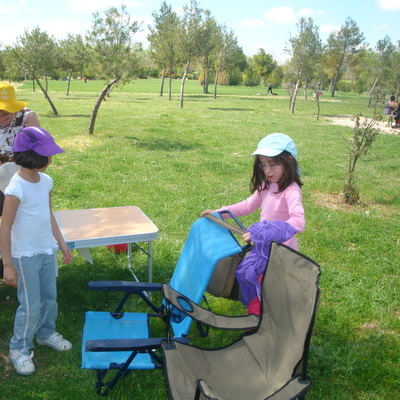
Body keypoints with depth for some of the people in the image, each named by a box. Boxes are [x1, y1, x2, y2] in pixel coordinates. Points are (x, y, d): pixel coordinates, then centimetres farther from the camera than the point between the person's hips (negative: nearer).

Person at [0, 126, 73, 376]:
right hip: (25, 256, -7)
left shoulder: (45, 181, -1)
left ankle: (46, 333, 43)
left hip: (47, 251, 7)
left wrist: (62, 244, 15)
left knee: (50, 298, 19)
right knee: (31, 305, 4)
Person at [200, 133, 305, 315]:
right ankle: (254, 309, 40)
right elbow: (248, 205, 15)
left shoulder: (291, 190, -24)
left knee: (265, 286, 3)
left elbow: (298, 222, -37)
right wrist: (218, 213, 9)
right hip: (262, 247, 9)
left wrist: (264, 233, -44)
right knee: (243, 273, 19)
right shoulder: (267, 186, 3)